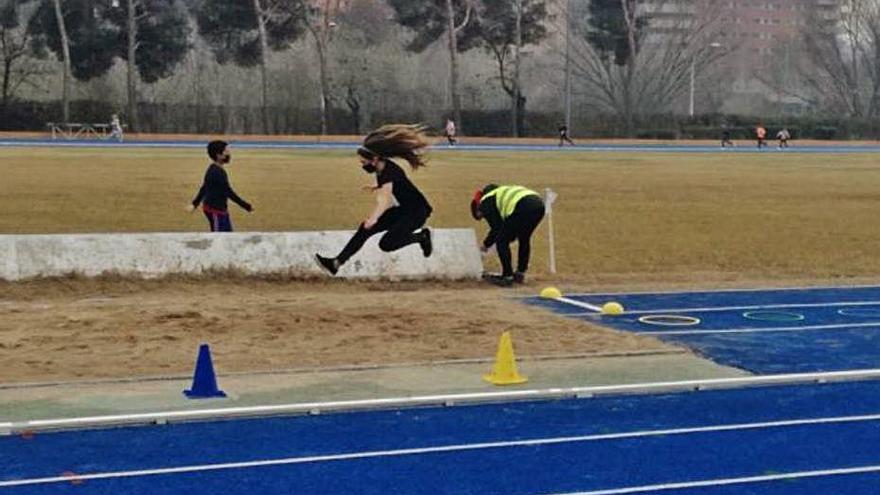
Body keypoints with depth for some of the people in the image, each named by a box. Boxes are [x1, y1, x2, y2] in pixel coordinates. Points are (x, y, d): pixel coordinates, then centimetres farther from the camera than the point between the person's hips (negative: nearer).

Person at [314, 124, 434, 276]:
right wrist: (377, 188, 5)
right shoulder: (380, 170, 0)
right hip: (402, 210, 9)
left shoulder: (390, 171, -27)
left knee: (386, 244, -19)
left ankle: (422, 236, 2)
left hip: (416, 212, -9)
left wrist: (374, 218, -61)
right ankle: (337, 263, -5)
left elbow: (386, 197, -46)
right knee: (365, 228, -5)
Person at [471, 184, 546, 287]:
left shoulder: (485, 203, 15)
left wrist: (486, 244, 22)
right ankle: (520, 274, 33)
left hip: (522, 207, -9)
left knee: (501, 242, 6)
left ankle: (507, 277, 7)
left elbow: (496, 227, 9)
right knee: (524, 240, 28)